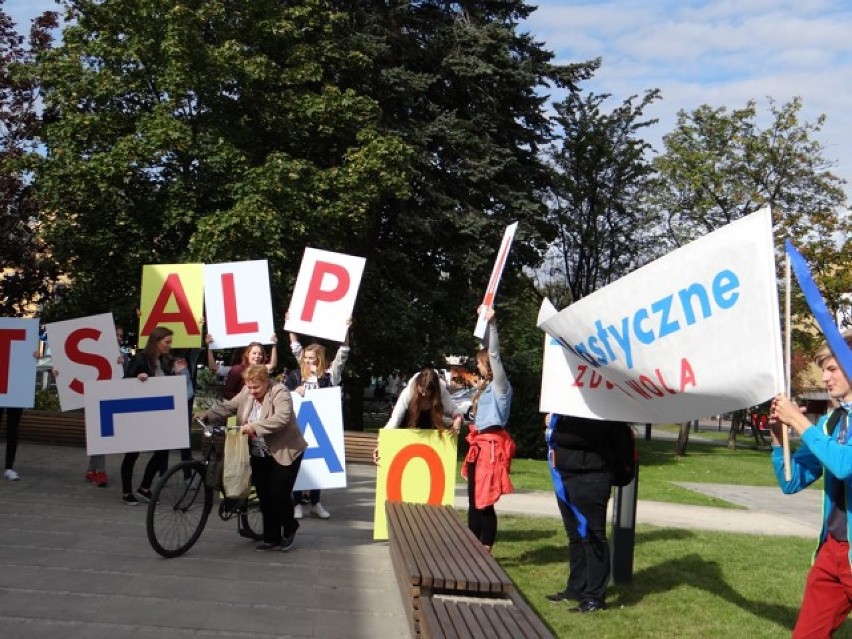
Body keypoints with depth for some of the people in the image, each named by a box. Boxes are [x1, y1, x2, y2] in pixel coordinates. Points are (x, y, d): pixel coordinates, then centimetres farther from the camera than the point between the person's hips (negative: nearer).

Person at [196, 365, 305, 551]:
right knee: (265, 497, 7)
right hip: (259, 456, 6)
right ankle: (272, 539, 18)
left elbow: (281, 419, -29)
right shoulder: (246, 394, 5)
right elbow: (227, 407, 3)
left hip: (284, 453, -6)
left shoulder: (280, 392, -15)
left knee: (279, 494, -7)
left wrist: (254, 426, -35)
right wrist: (206, 415, -13)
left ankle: (290, 528, 20)